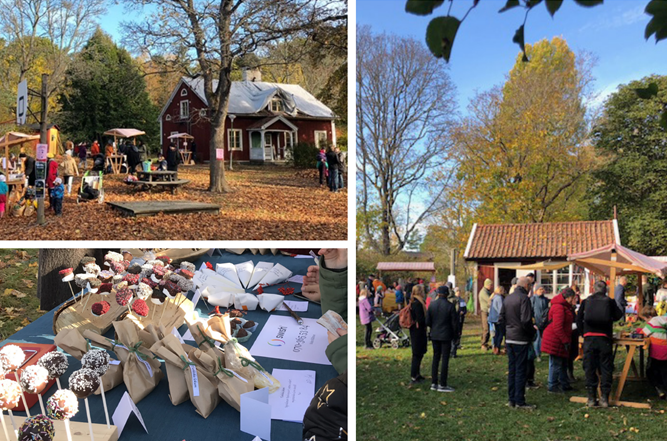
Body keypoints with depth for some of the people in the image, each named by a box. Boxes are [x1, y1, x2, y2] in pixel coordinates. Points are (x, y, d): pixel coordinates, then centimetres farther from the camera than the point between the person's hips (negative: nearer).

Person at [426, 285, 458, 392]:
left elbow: (427, 322, 0)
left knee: (436, 358, 13)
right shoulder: (450, 306, -13)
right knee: (445, 359, 1)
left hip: (434, 335, 4)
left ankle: (434, 383, 15)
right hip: (446, 336, -4)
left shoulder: (432, 304, -2)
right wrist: (454, 334, 8)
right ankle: (442, 385, 2)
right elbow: (454, 322, -9)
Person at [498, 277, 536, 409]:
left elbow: (501, 320, 11)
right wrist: (533, 330, -5)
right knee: (521, 370, -2)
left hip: (509, 339, 7)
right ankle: (519, 401, 1)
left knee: (511, 369, 12)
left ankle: (511, 399, 17)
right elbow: (526, 320, -20)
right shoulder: (524, 298, -13)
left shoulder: (508, 298, 11)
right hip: (521, 340, -7)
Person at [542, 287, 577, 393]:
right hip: (555, 340, -11)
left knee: (563, 363, 18)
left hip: (560, 340, 11)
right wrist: (565, 341, -21)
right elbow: (557, 327, -24)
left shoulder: (564, 306, 16)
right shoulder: (559, 307, -20)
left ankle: (564, 384, 28)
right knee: (556, 363, -3)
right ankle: (552, 386, 6)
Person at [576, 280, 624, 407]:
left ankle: (591, 398, 7)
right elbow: (618, 315, 7)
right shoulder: (610, 301, 4)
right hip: (605, 338, -1)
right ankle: (605, 398, 7)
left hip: (589, 338, 1)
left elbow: (578, 319, 3)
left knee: (590, 368, 6)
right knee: (606, 368, 7)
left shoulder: (586, 301, 6)